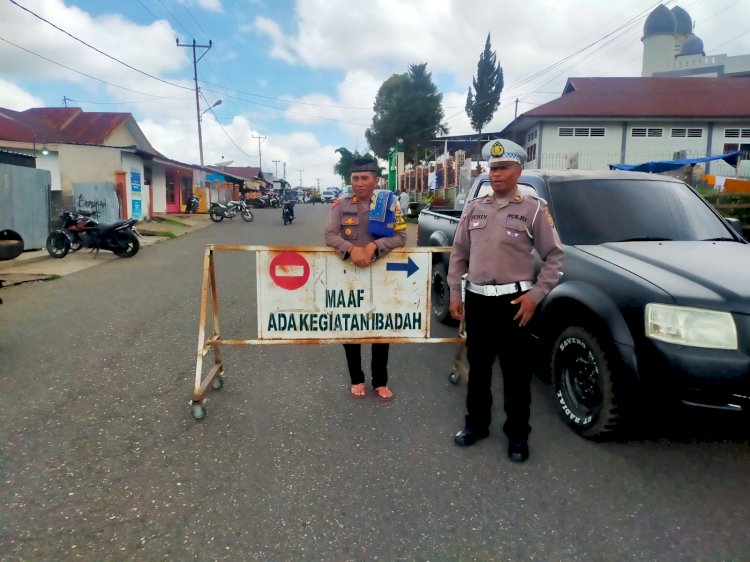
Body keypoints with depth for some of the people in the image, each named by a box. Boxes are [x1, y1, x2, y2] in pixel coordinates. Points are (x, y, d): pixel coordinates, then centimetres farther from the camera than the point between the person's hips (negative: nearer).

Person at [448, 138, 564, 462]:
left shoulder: (534, 209, -2)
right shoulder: (474, 208, 9)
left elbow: (554, 256, -1)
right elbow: (459, 254, 12)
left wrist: (536, 295, -10)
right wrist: (455, 294, 7)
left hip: (513, 301, -3)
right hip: (477, 299, 4)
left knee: (516, 372, 5)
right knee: (478, 367, 14)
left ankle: (517, 434, 22)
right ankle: (476, 424, 31)